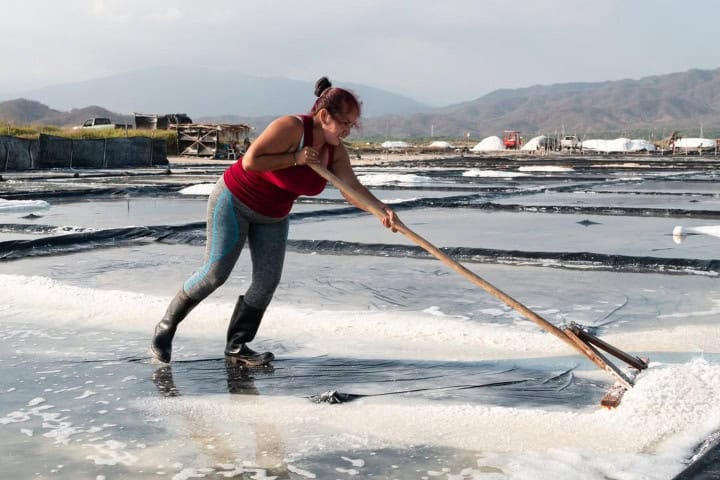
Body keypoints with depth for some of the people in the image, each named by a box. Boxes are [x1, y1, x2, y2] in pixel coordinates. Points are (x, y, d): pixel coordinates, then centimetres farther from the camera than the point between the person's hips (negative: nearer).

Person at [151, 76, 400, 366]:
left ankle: (237, 344, 10)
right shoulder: (290, 128, -28)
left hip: (273, 216, 7)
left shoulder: (335, 151, -7)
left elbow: (353, 189, -15)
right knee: (215, 272, -6)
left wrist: (382, 209, -31)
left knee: (268, 280, -3)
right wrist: (295, 159, -31)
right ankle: (166, 326, 13)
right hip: (235, 200, -7)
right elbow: (249, 161, -32)